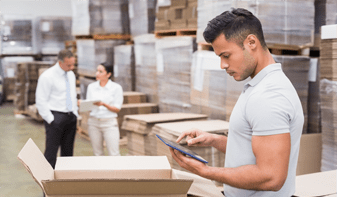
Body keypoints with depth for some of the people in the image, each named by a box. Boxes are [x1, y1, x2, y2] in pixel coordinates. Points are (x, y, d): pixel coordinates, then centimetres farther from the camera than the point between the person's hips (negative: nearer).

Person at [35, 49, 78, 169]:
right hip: (56, 118, -7)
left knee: (68, 150, 10)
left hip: (71, 117, 7)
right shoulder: (47, 76, -12)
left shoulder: (71, 75, 11)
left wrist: (75, 114, 12)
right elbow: (41, 101, -12)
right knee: (51, 150, -6)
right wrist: (51, 120, -14)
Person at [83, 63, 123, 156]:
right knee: (98, 153, 7)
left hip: (109, 123, -3)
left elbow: (117, 109, -5)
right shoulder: (91, 86, 8)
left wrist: (104, 104, -20)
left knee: (114, 154, -7)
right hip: (93, 122, 4)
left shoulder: (116, 88, -3)